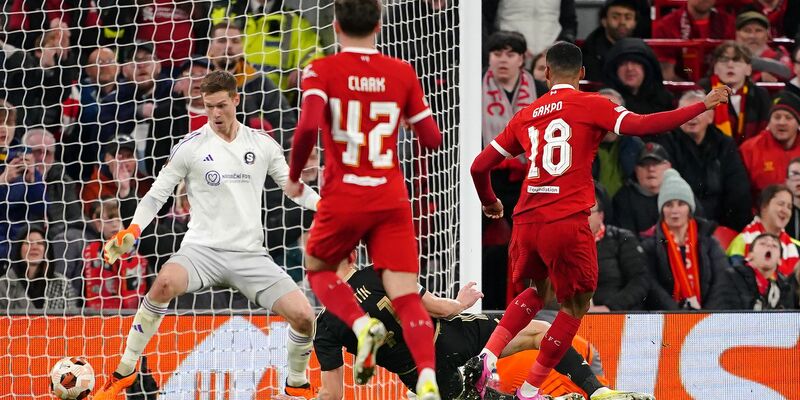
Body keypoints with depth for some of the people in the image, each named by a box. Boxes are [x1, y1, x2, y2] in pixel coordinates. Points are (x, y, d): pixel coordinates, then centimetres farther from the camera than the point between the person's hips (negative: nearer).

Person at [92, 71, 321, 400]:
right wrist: (132, 231, -11)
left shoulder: (263, 144, 7)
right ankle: (124, 372, -21)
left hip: (250, 254, 2)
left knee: (303, 316, -14)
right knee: (165, 283, -36)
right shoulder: (190, 147, 0)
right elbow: (157, 194, 4)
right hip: (202, 248, -2)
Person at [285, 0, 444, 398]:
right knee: (406, 295, -2)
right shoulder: (402, 73, 4)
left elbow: (308, 126, -20)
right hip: (392, 200, 2)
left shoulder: (322, 71, -5)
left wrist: (293, 176, -4)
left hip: (342, 199, -2)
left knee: (317, 269, 24)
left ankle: (362, 325, -4)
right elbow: (432, 138, 6)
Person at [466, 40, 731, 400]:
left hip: (526, 222, 5)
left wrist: (490, 204, 37)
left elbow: (479, 166, 17)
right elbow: (641, 126, -12)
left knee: (538, 292, 29)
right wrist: (702, 106, -6)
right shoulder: (591, 106, 1)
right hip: (567, 223, -5)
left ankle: (488, 356, 7)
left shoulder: (526, 116, 15)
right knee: (576, 304, 14)